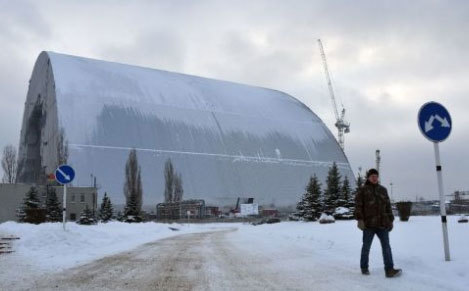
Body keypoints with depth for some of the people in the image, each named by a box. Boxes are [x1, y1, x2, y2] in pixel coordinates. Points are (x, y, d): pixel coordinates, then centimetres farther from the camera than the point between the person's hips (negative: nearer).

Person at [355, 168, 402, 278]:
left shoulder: (383, 190, 14)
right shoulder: (363, 190, 0)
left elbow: (388, 206, 18)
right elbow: (358, 206, -5)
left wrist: (390, 220, 14)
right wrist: (360, 219, -13)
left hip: (382, 223, 4)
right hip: (368, 224, -3)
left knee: (386, 246, -4)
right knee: (366, 246, 8)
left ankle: (389, 269, -6)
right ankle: (364, 267, 22)